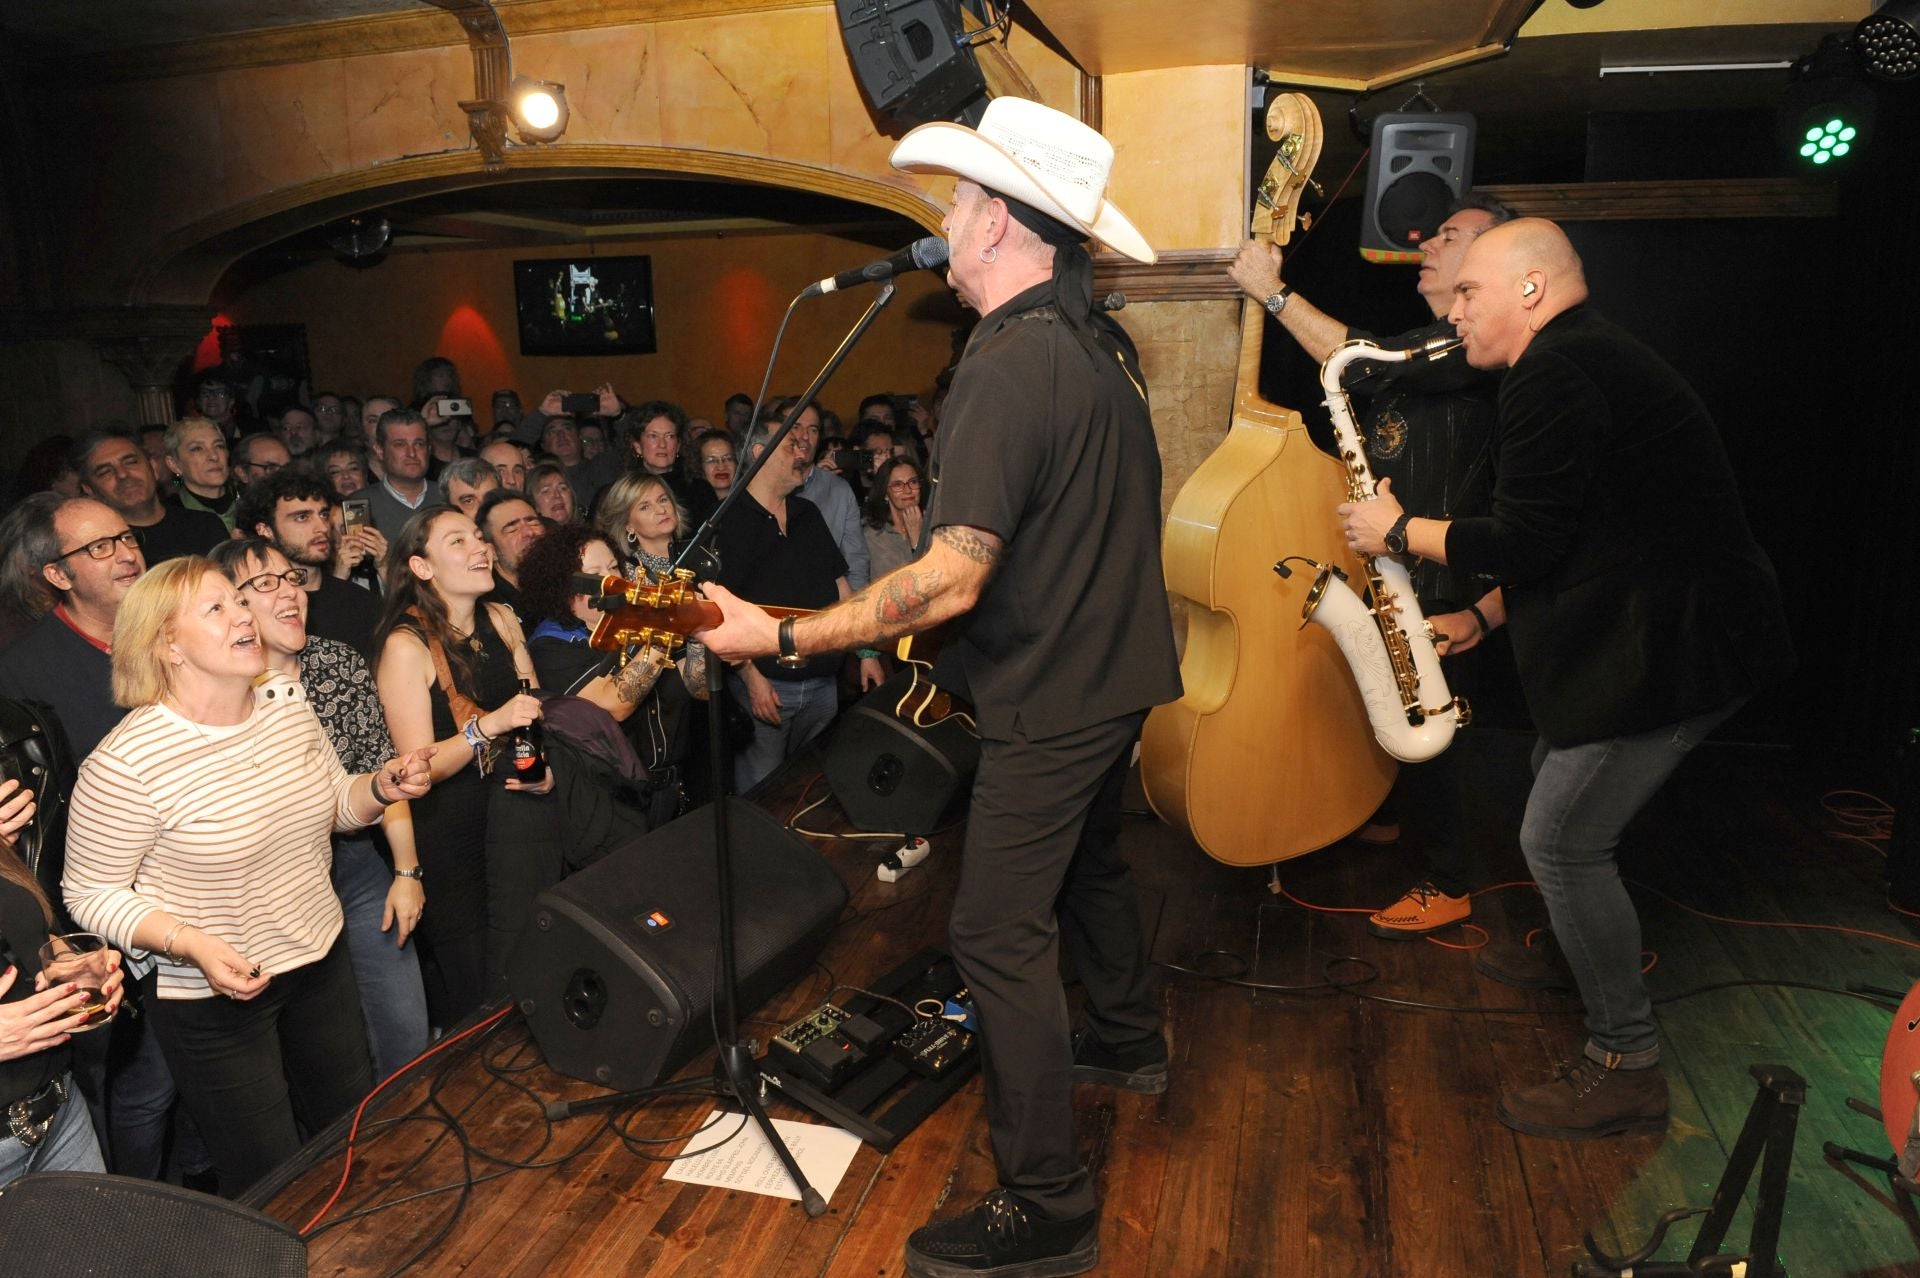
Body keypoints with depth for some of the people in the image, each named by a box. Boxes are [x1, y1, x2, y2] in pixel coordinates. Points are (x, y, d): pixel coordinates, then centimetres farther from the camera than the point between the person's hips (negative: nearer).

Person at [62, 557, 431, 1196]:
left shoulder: (288, 703, -3)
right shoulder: (125, 763, -22)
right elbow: (91, 893, -13)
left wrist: (382, 786, -11)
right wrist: (192, 945, -27)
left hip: (319, 958, 6)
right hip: (213, 995, -6)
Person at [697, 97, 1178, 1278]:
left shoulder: (1009, 368, -25)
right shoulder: (1104, 343, 5)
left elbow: (949, 582, -30)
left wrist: (780, 636, -24)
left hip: (1053, 697, -10)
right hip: (1118, 669, 10)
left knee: (1000, 936, -2)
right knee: (1088, 859, 28)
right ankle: (1129, 1041, 50)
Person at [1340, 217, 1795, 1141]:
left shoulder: (1551, 378, -19)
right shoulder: (1593, 358, 17)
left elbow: (1525, 543, -22)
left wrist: (1399, 530, -8)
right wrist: (1479, 619, 17)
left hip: (1674, 650, -11)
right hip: (1673, 633, 11)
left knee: (1562, 841, -5)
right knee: (1556, 784, 24)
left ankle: (1626, 1070, 9)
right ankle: (1583, 960, 41)